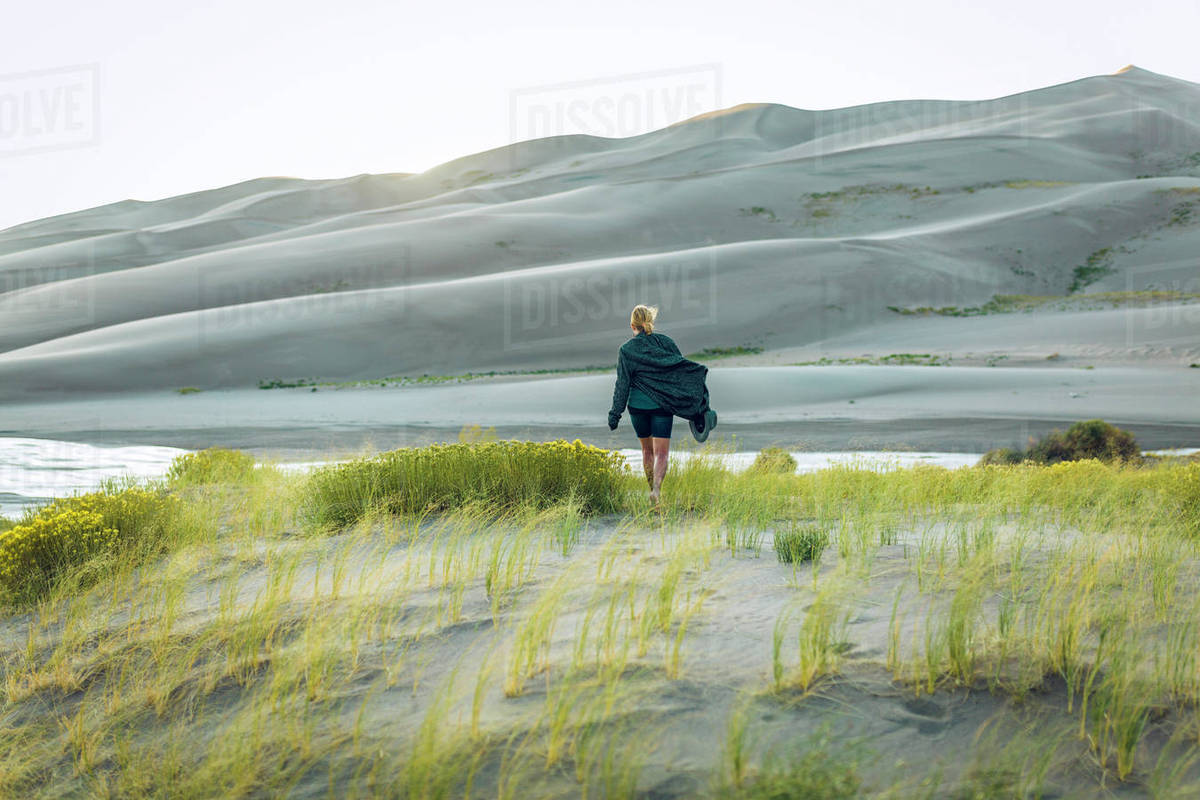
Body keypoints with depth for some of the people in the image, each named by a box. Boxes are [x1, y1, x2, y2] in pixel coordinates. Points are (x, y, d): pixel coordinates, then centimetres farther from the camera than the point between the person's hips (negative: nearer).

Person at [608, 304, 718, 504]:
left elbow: (622, 384, -4)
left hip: (638, 406, 1)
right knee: (661, 452, -2)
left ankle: (652, 488, 27)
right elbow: (682, 367, 1)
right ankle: (656, 490, -23)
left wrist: (615, 414, 0)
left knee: (647, 450, 19)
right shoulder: (665, 342, -1)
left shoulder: (626, 350, -2)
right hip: (662, 405, -1)